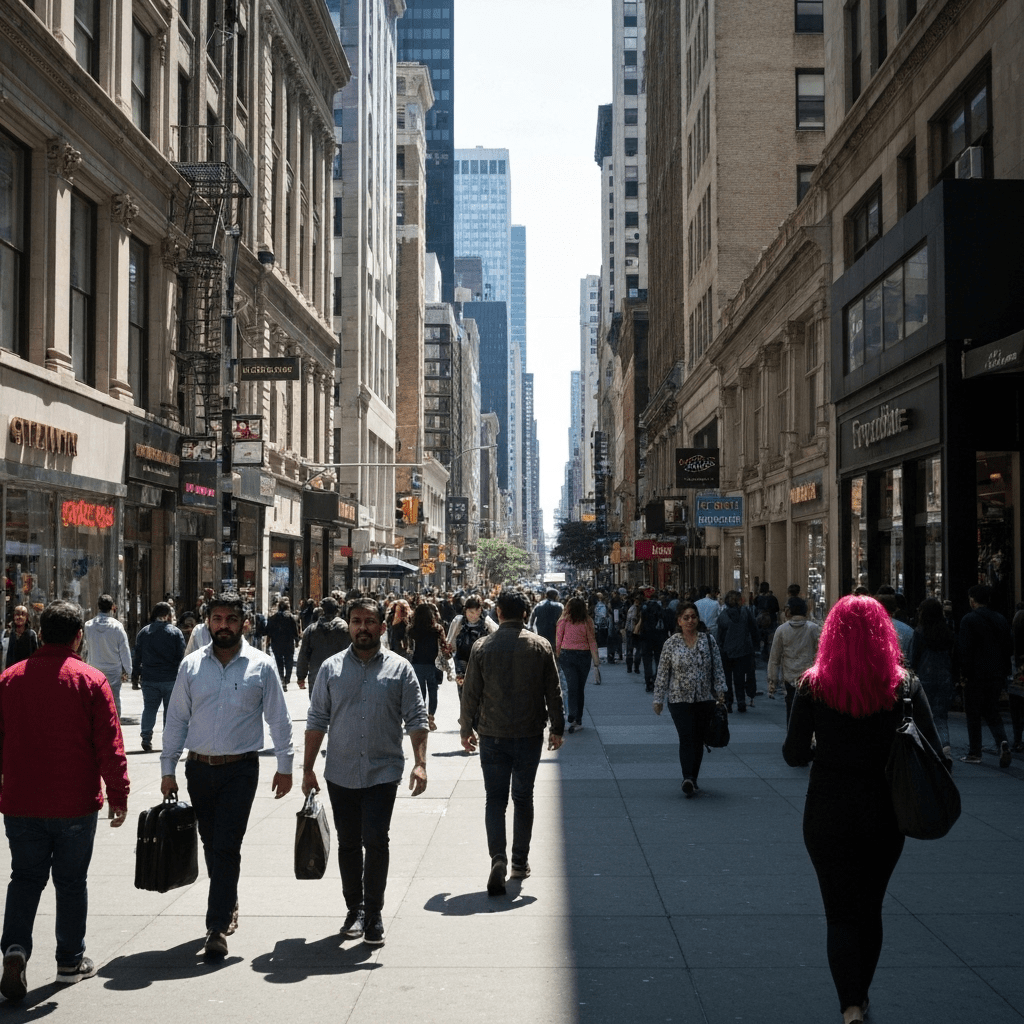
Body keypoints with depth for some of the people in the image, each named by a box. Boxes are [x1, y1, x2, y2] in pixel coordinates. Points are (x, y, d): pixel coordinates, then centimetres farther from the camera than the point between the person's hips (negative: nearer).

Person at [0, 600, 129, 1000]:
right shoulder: (90, 680, -10)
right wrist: (118, 795, -3)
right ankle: (70, 962, 20)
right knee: (71, 881, 11)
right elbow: (109, 744, -11)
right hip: (75, 803, -2)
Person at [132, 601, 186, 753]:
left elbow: (137, 656, 6)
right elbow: (181, 656, -4)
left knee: (149, 708, 9)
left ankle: (146, 737, -4)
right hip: (170, 679, -2)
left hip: (149, 678, 2)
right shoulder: (175, 632, -4)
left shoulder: (144, 632, 2)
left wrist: (135, 674, 15)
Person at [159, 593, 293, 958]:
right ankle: (228, 906, 32)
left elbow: (278, 719, 3)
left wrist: (284, 766, 1)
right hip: (199, 767, 3)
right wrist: (167, 768, 6)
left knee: (226, 846, -8)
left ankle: (218, 927, -5)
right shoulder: (191, 665, 4)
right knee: (211, 844, 13)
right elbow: (176, 719, 8)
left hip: (240, 768, -3)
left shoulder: (261, 666, -1)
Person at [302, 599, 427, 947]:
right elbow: (317, 720, 8)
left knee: (375, 841, -10)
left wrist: (420, 763, -11)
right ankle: (355, 909, 26)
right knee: (348, 844, 11)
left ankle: (373, 914, 4)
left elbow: (416, 719, 0)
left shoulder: (399, 669, 2)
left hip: (383, 773, -2)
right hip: (341, 773, 2)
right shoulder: (331, 668, 6)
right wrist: (308, 768, 5)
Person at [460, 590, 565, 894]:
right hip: (529, 733, 1)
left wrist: (466, 729, 11)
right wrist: (557, 728, 11)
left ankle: (498, 856, -14)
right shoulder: (540, 646, -3)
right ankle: (520, 861, 19)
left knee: (495, 799, 5)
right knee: (523, 798, 13)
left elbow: (470, 693, -1)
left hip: (492, 735, -1)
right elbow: (553, 692, 0)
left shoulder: (483, 647, -5)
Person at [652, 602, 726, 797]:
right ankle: (688, 779, -25)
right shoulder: (671, 643, -1)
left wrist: (720, 691, -4)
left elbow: (718, 668, 5)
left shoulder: (708, 640, 3)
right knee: (686, 739, -14)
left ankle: (692, 780, 19)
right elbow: (662, 673, 3)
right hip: (680, 700, -2)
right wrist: (658, 699, 3)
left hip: (705, 699, 2)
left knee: (698, 740, 9)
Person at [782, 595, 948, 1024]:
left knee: (841, 916, 6)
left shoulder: (814, 687, -10)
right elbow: (935, 755, -9)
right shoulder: (905, 686, -8)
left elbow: (794, 754, -5)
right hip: (886, 815, 2)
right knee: (870, 910, 21)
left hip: (828, 815, -2)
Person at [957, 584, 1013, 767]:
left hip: (976, 675, -5)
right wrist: (1003, 671, 16)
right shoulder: (1000, 619, 9)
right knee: (991, 712, 12)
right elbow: (1009, 646, 11)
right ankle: (1002, 743, -11)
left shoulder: (969, 620, -10)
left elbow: (965, 649, -15)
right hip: (996, 674, 5)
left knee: (973, 714, 5)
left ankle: (974, 753, 8)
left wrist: (965, 674, -10)